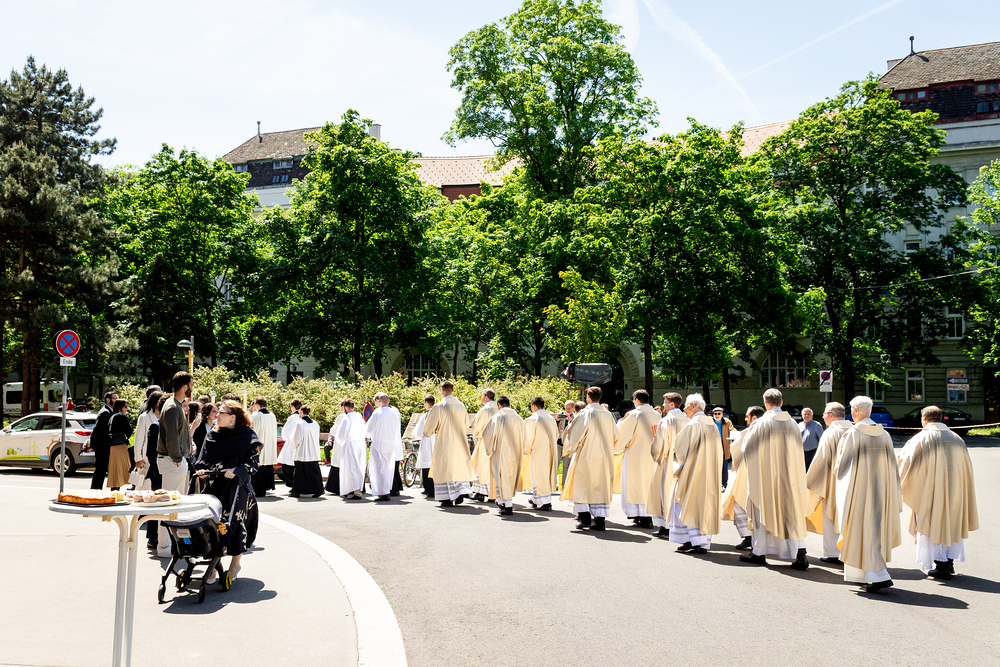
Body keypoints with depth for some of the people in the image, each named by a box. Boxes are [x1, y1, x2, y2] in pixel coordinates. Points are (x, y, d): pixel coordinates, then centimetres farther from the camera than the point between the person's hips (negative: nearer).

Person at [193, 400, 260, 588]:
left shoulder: (247, 435, 0)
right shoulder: (212, 436, 14)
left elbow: (253, 463, -4)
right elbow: (203, 461, 16)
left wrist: (236, 471, -18)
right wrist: (203, 471, -4)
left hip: (237, 489, -4)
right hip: (215, 487, 4)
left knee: (235, 524, -7)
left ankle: (235, 565, 12)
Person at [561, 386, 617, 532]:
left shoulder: (585, 413, -10)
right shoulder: (607, 415, 5)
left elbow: (575, 433, -10)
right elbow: (615, 435, 10)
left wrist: (570, 448, 6)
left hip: (587, 455, -4)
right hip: (603, 458, 4)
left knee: (581, 486, 6)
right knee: (600, 487, 7)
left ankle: (584, 518, 0)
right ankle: (599, 521, 5)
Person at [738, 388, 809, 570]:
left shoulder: (762, 423, -11)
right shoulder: (792, 423, 3)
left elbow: (746, 444, -1)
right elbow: (797, 450, 12)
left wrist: (744, 437, 20)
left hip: (767, 474, -4)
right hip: (790, 475, 4)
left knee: (764, 509, 6)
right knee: (792, 511, 6)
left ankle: (759, 553, 12)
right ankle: (800, 553, -3)